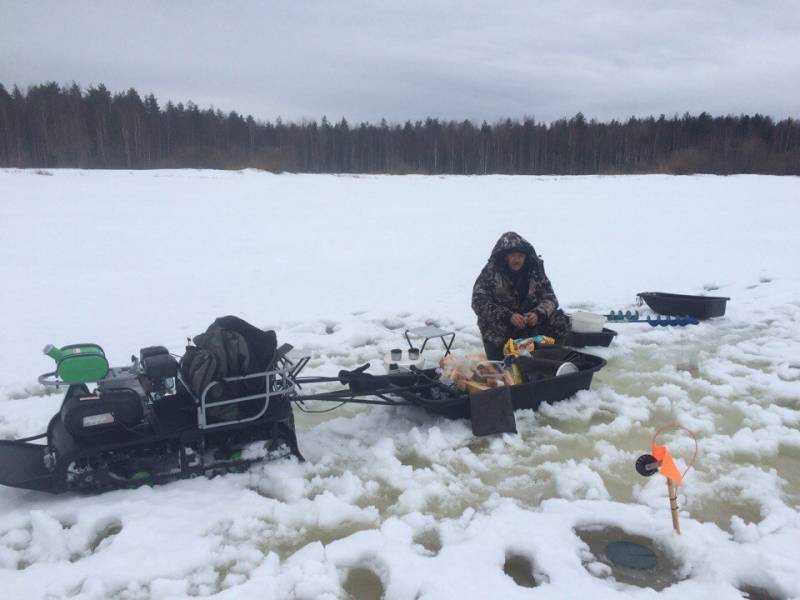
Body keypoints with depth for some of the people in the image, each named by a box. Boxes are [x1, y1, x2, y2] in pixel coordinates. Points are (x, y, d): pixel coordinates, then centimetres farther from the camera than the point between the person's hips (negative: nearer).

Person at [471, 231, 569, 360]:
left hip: (529, 319, 3)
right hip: (501, 323, -3)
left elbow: (549, 298, -3)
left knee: (560, 321, -16)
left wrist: (538, 313, -26)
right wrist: (508, 316, -33)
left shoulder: (535, 270, -4)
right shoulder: (491, 272, -14)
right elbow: (479, 302, -21)